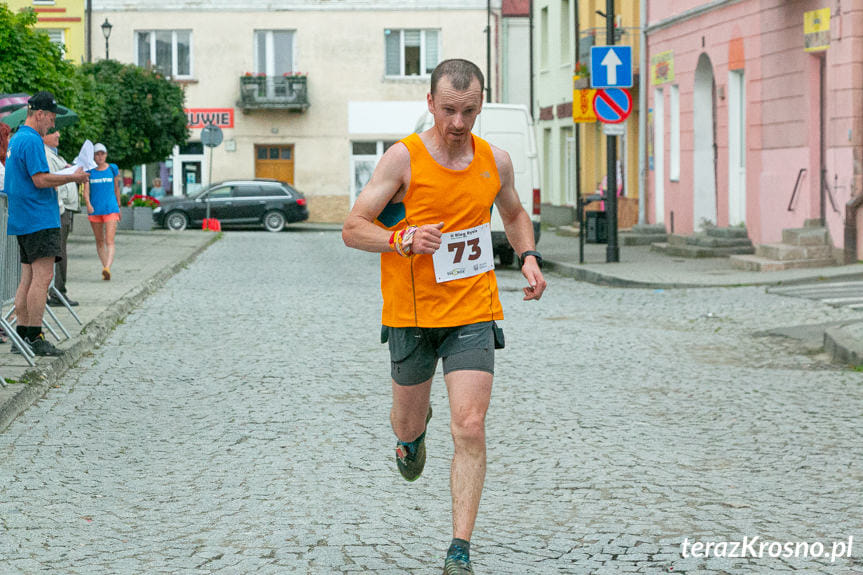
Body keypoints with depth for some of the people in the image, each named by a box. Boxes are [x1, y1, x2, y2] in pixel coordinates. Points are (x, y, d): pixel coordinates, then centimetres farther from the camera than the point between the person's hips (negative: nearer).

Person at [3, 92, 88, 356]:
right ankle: (34, 337, -13)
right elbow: (41, 180, -19)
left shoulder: (16, 139, 20)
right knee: (42, 277, -11)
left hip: (23, 221, 11)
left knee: (29, 277, 11)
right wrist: (72, 177, -8)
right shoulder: (32, 141, -13)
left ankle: (22, 335, 11)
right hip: (39, 219, -11)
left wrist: (63, 177, 18)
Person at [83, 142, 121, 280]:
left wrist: (118, 206, 19)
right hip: (94, 210, 2)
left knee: (109, 241, -16)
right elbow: (86, 191, -4)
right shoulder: (89, 171, 4)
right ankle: (105, 266, 22)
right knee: (99, 241, 11)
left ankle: (107, 268, -30)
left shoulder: (113, 169, 4)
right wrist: (88, 204, -22)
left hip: (110, 209, -2)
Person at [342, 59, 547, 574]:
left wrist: (529, 256, 3)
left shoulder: (496, 161, 2)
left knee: (470, 428, -11)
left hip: (474, 313, 1)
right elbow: (353, 229, -7)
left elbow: (514, 213, 22)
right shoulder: (403, 158, -9)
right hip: (411, 313, -1)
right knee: (407, 423, 14)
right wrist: (402, 240, -25)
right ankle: (414, 434, 54)